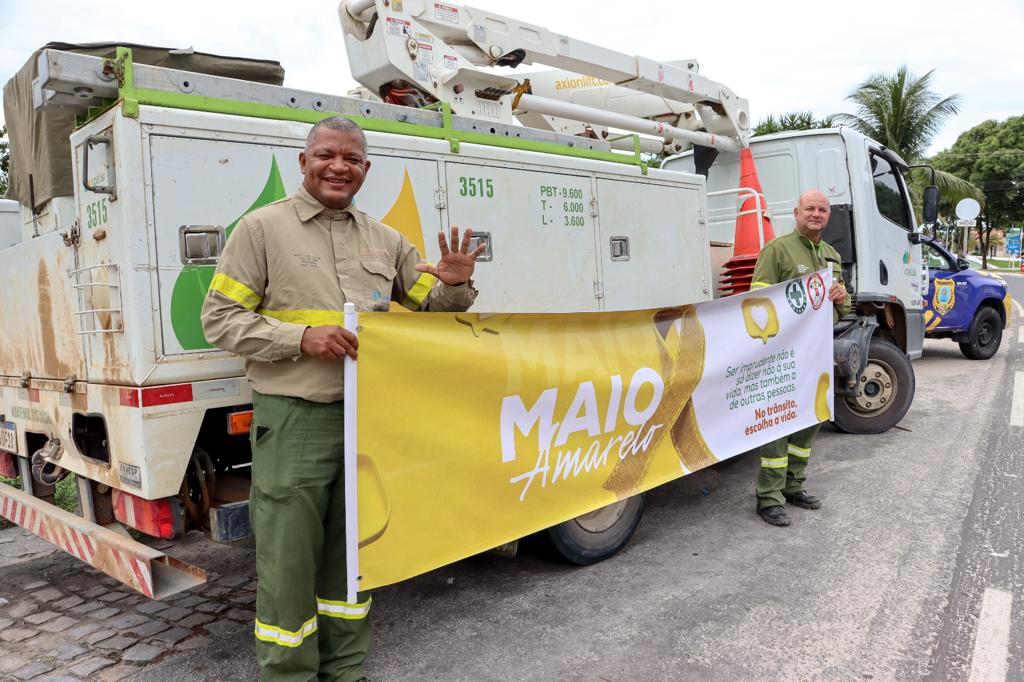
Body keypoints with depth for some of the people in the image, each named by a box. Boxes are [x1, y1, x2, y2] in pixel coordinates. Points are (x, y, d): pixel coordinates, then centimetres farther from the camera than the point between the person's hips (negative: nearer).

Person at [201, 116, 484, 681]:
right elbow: (220, 319, -4)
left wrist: (454, 285, -3)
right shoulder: (262, 228, 0)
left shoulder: (384, 240, 14)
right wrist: (302, 337, -17)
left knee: (352, 556, 16)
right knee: (288, 563, 2)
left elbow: (427, 312, 20)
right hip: (293, 422, -4)